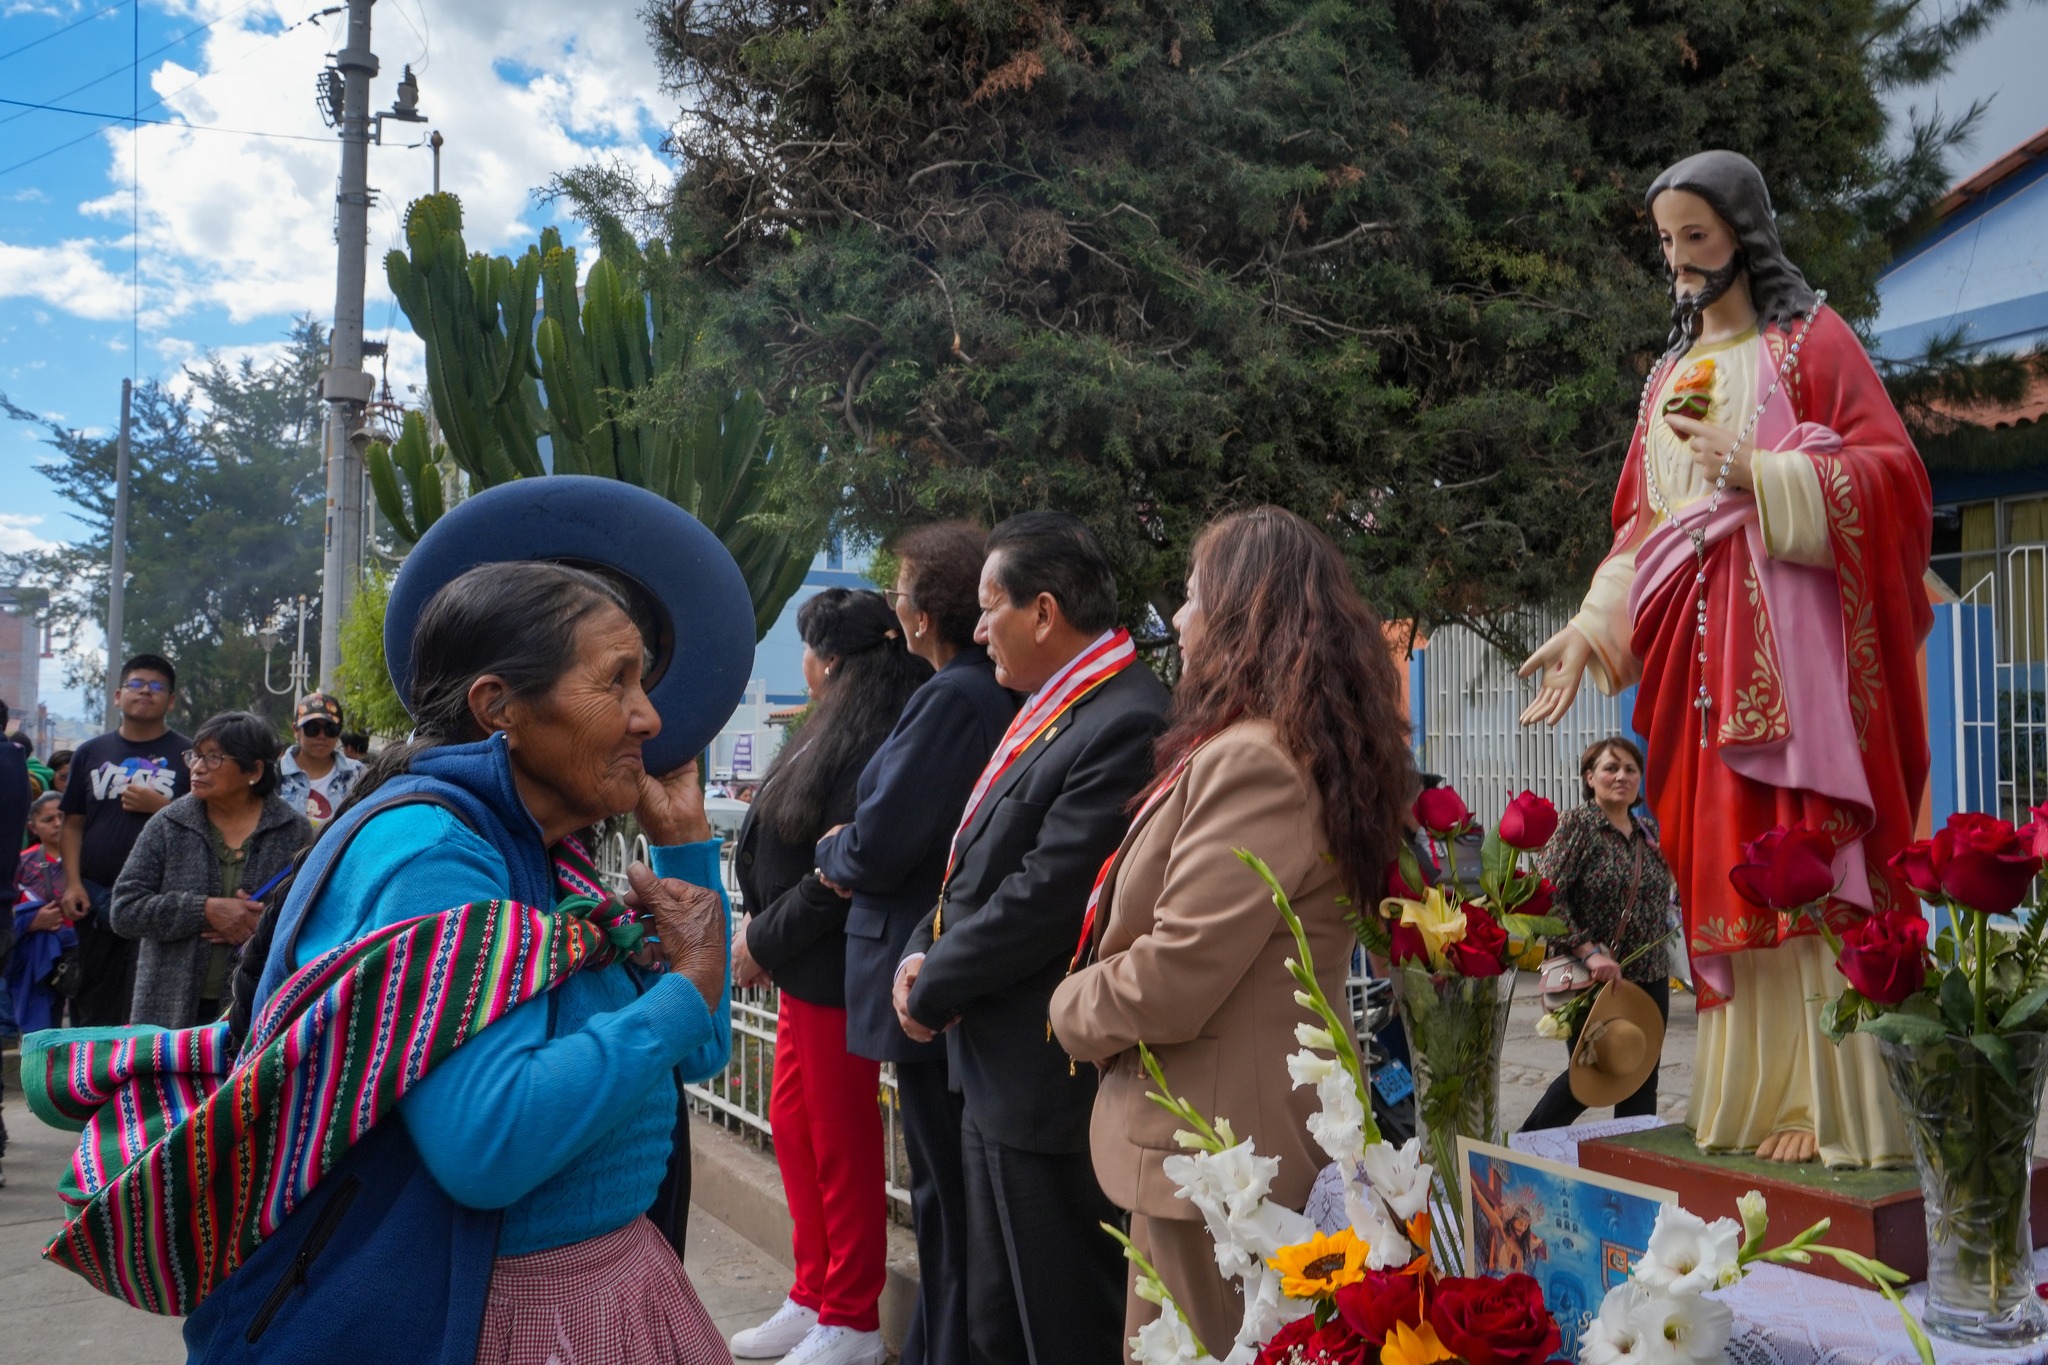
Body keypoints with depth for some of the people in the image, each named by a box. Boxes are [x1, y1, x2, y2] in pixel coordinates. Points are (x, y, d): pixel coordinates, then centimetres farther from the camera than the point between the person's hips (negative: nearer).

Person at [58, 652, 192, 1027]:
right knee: (91, 1005, 10)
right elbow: (73, 823, 11)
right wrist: (72, 882, 1)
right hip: (94, 899, 3)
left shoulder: (187, 755, 4)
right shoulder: (91, 753, 13)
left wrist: (161, 806, -14)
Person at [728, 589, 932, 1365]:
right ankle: (814, 1297, 30)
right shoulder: (839, 731, 10)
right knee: (792, 1126, 16)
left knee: (842, 1147, 3)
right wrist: (762, 936, 3)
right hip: (802, 967, 9)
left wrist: (760, 942, -13)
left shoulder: (870, 743, -19)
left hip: (835, 972, -9)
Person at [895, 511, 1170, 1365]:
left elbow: (1044, 899, -24)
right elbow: (983, 865, 15)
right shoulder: (1055, 712, 11)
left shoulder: (1124, 724, -22)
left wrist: (934, 992, -11)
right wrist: (923, 952, -1)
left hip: (1051, 1079, -10)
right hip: (1001, 1076, 10)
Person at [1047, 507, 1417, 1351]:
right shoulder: (1313, 751, 11)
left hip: (1215, 1151, -10)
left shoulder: (1251, 760, -23)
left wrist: (1072, 1009, -5)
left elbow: (1167, 982, -24)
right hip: (1253, 1136, 10)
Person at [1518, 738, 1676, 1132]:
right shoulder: (1575, 825, -10)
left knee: (1641, 1082, 7)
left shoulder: (1648, 832, 10)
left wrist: (1660, 962, 13)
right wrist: (1589, 952, -24)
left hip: (1650, 978, 6)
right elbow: (1547, 897, -18)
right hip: (1591, 981, -6)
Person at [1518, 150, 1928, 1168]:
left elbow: (1891, 470, -5)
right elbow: (1638, 524, 16)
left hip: (1788, 633, -5)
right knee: (1721, 865, 2)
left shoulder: (1809, 340, 5)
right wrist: (1588, 626, 3)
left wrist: (1759, 473, -17)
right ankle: (1750, 1098, 8)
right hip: (1697, 646, 5)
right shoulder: (1670, 374, 21)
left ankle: (1833, 1106, -4)